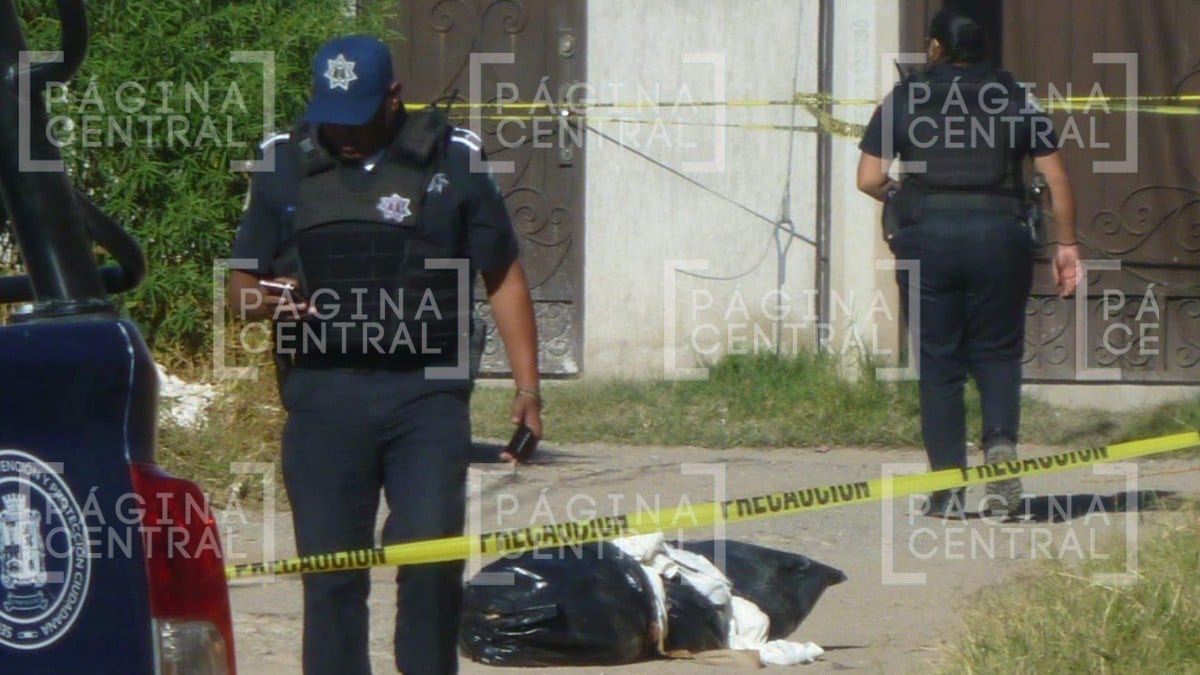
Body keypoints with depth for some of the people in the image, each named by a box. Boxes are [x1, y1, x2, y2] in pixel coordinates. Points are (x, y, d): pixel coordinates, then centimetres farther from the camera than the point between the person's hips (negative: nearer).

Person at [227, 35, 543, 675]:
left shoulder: (452, 159, 7)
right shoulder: (285, 164, 11)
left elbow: (504, 278, 10)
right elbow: (240, 285, 16)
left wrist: (527, 388, 4)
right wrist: (265, 299, -9)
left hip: (425, 392, -1)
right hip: (322, 398, 2)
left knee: (431, 558, -12)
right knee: (330, 572, 0)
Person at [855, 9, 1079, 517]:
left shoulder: (903, 100, 7)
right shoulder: (1014, 99, 10)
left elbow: (869, 178, 2)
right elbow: (1056, 179, 6)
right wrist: (1066, 244, 13)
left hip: (926, 233, 0)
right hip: (999, 232, 0)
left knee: (938, 362, 6)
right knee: (997, 353, 12)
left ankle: (947, 487, 3)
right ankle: (1000, 441, -15)